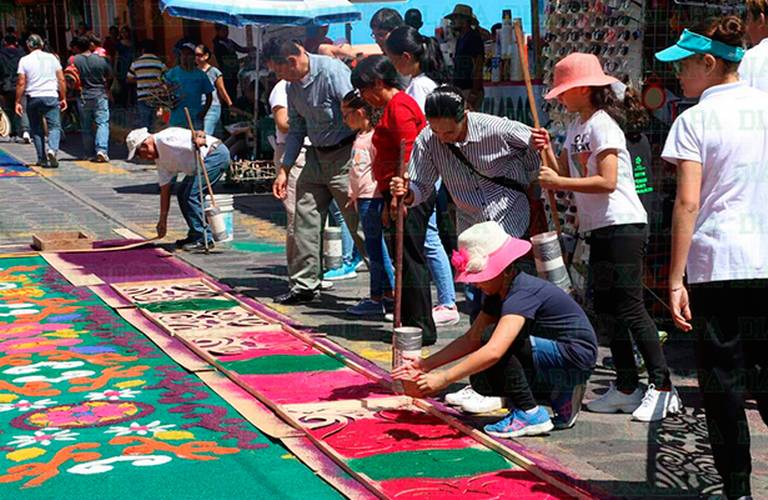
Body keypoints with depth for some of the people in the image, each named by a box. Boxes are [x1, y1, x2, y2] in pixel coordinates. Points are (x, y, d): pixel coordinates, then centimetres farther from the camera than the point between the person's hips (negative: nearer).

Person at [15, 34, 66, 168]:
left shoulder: (24, 60, 0)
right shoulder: (52, 58, 4)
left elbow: (21, 83, -3)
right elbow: (61, 80, 3)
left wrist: (18, 102, 2)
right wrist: (63, 98, 9)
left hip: (33, 98, 0)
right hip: (51, 97, 0)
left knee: (36, 129, 11)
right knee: (55, 126, 0)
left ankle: (42, 158, 10)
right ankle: (52, 149, -26)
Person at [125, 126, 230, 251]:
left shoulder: (164, 139, -15)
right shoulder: (160, 160, 14)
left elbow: (199, 134, -24)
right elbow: (165, 191, 19)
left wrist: (199, 138, -48)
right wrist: (162, 220, 21)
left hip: (217, 153, -11)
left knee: (190, 194, -14)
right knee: (182, 192, 16)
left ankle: (204, 239, -8)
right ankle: (195, 235, 23)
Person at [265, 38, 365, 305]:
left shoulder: (332, 71, -18)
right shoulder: (293, 86, 7)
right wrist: (284, 170, 13)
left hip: (345, 154, -8)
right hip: (317, 155, 8)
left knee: (359, 222, -5)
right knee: (304, 220, 7)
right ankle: (304, 285, 17)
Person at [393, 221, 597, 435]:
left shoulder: (523, 293, -25)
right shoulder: (498, 294, 5)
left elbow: (493, 351, -36)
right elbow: (471, 339, 8)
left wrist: (443, 379, -34)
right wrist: (426, 365, -1)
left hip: (576, 359, -9)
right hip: (555, 353, 9)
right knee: (482, 380, 0)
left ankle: (530, 415, -11)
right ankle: (562, 396, 10)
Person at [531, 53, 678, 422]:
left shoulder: (602, 124, -13)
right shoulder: (576, 127, 15)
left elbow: (607, 182, -22)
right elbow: (567, 174, 15)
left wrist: (558, 182, -17)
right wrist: (548, 150, 1)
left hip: (622, 226, -10)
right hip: (600, 229, 10)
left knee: (629, 307, -10)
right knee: (605, 307, 10)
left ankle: (662, 387, -6)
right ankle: (627, 388, 16)